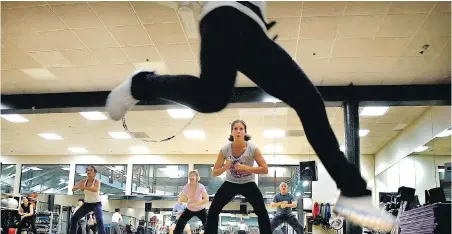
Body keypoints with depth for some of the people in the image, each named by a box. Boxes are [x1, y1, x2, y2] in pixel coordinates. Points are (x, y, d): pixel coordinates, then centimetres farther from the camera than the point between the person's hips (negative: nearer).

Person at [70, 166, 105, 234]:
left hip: (96, 204, -5)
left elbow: (96, 189, -37)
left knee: (99, 220, -26)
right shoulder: (83, 182, -2)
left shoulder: (97, 181, -15)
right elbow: (73, 189, -8)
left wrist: (84, 187, -49)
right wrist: (79, 186, -31)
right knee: (74, 218, -2)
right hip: (87, 204, 5)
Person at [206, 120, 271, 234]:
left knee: (262, 212, -12)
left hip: (248, 184, -1)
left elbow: (265, 169, -18)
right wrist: (225, 168, -31)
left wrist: (246, 168, -29)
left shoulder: (253, 149, -20)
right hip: (230, 183, 1)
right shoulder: (225, 150, -16)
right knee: (213, 211, -7)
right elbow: (215, 172, -9)